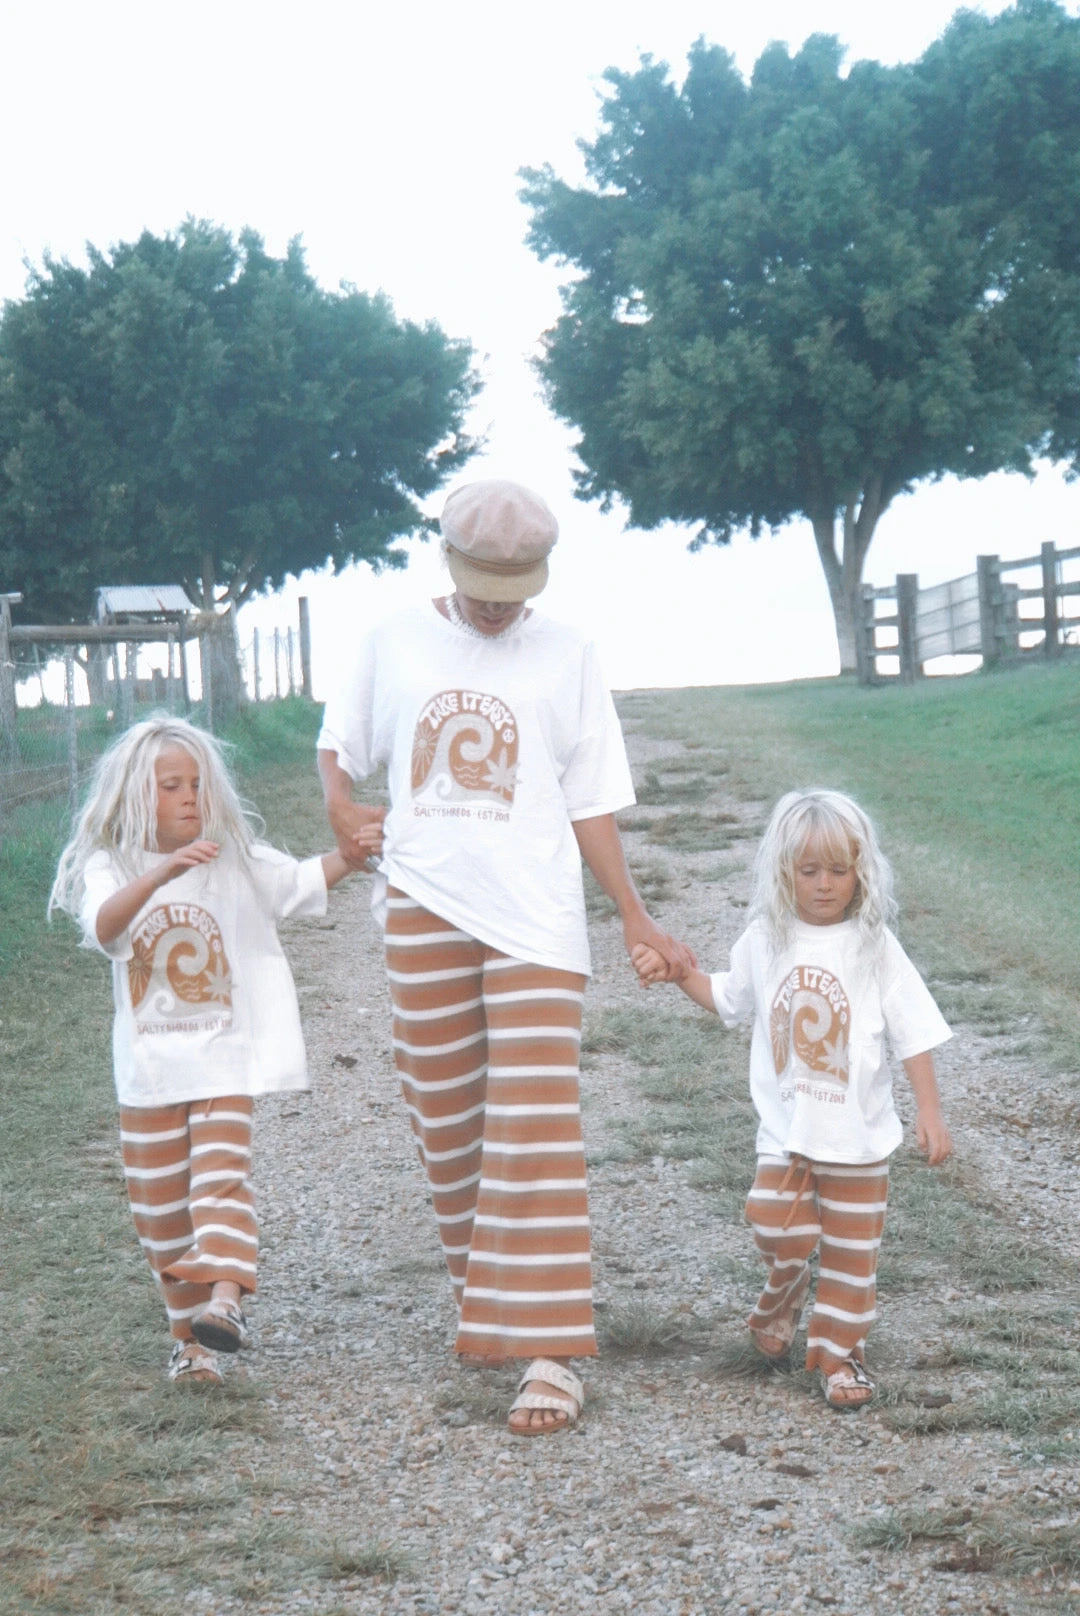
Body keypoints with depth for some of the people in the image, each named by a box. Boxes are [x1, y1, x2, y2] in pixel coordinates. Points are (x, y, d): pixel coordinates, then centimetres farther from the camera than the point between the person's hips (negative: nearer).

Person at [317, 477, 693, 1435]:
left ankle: (548, 1351, -15)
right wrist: (340, 804, -1)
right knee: (448, 1124, 10)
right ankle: (482, 1296, 29)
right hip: (424, 907, 3)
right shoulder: (396, 644, 7)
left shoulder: (565, 656, 3)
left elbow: (591, 805, 5)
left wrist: (638, 922, 1)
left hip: (534, 914, -3)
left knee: (536, 1128, -11)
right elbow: (339, 740, 21)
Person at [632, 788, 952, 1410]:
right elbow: (728, 996, 20)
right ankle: (787, 1288, 24)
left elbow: (914, 1034, -6)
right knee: (777, 1226, -8)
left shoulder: (875, 947, -8)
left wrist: (930, 1112, -9)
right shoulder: (766, 940, 1)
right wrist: (673, 970, 8)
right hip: (785, 1130, 2)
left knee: (852, 1248, 5)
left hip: (859, 1133, -2)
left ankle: (839, 1350, 19)